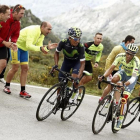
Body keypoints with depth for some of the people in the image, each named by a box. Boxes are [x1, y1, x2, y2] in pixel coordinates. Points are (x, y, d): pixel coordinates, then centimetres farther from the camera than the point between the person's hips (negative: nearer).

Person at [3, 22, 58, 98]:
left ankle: (22, 91, 1)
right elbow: (28, 45, -38)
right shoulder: (33, 30, -30)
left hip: (24, 49, 9)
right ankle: (7, 86, 7)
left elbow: (39, 47, -1)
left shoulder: (42, 35, 0)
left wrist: (47, 47, -18)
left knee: (25, 68, 1)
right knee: (15, 67, -11)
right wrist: (40, 48, -50)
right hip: (16, 45, -9)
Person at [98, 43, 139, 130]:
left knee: (124, 99, -15)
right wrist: (103, 76, -40)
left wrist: (127, 83, -61)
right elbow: (111, 68, -25)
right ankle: (117, 101, -18)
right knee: (114, 79, -33)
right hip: (124, 72, 3)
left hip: (132, 77, -3)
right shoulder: (120, 56, -24)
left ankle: (120, 120, -4)